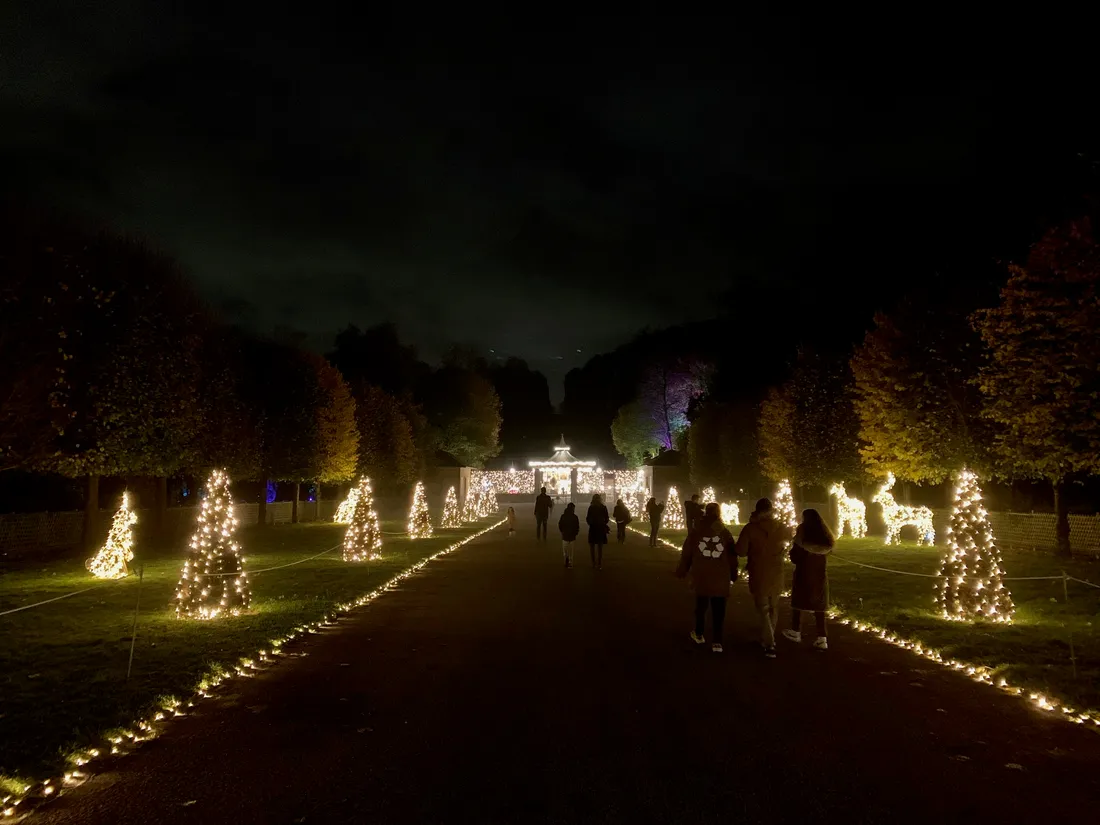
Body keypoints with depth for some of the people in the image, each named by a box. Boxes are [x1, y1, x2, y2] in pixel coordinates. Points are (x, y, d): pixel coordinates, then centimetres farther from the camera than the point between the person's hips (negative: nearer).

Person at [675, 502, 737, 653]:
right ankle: (717, 642, 2)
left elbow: (686, 554, 1)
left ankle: (699, 634, 30)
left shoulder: (695, 532, -1)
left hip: (701, 577, 0)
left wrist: (681, 571, 12)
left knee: (701, 606, 17)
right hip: (721, 578, 0)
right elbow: (732, 556, 2)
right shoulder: (725, 533, 1)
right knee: (718, 611, 3)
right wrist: (733, 574, 13)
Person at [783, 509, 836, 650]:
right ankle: (822, 639, 3)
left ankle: (796, 632, 25)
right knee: (818, 607, 7)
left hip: (803, 575, -4)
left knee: (797, 603, 13)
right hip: (820, 575, 4)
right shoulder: (826, 538, 0)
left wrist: (792, 549, 9)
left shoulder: (802, 536, -13)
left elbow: (795, 558, -9)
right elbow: (827, 555, 12)